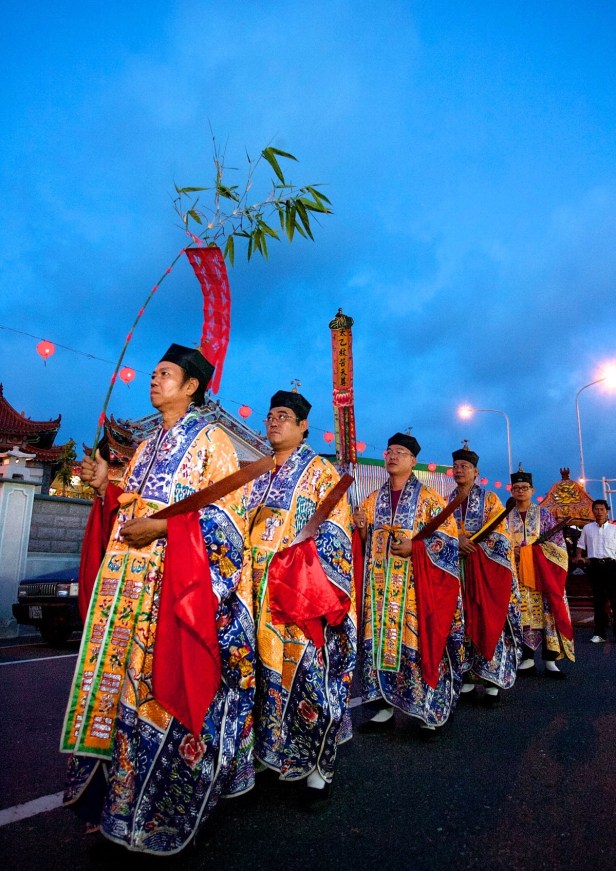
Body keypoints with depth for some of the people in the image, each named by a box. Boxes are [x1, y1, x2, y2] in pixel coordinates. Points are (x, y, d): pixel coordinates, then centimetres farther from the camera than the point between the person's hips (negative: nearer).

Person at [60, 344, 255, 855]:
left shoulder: (210, 439, -2)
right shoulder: (147, 447, 21)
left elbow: (229, 511, -11)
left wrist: (164, 527, -19)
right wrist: (106, 487, 6)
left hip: (179, 583, -7)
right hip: (131, 583, 7)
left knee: (163, 683, -3)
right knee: (121, 675, 9)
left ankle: (159, 804, 14)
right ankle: (113, 791, 24)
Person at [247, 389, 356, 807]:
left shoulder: (320, 471, -1)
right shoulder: (259, 475, 16)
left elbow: (334, 533, -8)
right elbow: (244, 526, 20)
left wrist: (308, 579, -17)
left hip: (301, 595, -6)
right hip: (260, 594, 6)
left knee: (309, 677, -2)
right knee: (266, 675, 12)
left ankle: (317, 769, 15)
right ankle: (269, 754, 29)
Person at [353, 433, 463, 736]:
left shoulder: (428, 498, 2)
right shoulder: (373, 500, 14)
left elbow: (448, 536, -4)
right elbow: (363, 541, 17)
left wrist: (415, 546, -17)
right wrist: (360, 528, -6)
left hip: (415, 586, -4)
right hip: (380, 587, 4)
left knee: (418, 642, -3)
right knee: (379, 641, 4)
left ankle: (430, 712, 12)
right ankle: (384, 708, 16)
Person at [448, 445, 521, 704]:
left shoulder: (489, 498, 5)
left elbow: (499, 533, -3)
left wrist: (471, 543, -18)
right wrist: (456, 541, -15)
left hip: (486, 569, -3)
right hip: (457, 569, 3)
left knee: (489, 621, -5)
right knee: (462, 621, 2)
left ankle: (492, 679, 2)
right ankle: (468, 677, 9)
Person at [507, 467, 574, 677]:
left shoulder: (544, 514, 6)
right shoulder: (506, 516, 9)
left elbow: (558, 544, 1)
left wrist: (535, 550, -13)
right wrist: (511, 552, -11)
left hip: (542, 572, -1)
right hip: (517, 575, 1)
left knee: (547, 613, -4)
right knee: (522, 615, 2)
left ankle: (550, 661, 3)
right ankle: (527, 660, 10)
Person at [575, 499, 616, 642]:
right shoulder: (587, 528, 13)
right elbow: (580, 545, 18)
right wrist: (578, 557, 0)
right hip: (594, 565, 2)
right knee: (598, 600, 7)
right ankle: (600, 633, 12)